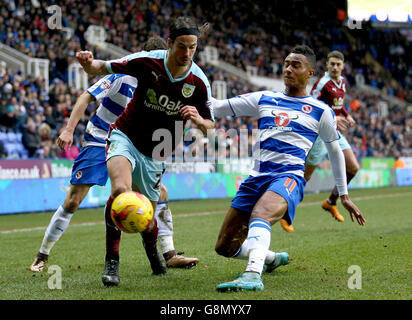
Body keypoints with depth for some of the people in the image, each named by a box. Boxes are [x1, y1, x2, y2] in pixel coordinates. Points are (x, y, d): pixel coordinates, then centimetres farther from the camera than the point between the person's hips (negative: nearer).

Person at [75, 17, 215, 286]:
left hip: (155, 155, 2)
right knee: (121, 189, -32)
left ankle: (152, 249, 46)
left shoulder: (199, 82, -13)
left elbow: (209, 125, -1)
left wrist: (199, 120, -25)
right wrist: (88, 63, -29)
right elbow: (103, 68, -6)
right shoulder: (147, 61, -16)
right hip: (125, 137, -2)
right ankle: (112, 262, -19)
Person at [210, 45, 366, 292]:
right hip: (257, 177, 5)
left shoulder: (321, 111, 10)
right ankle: (272, 259, 32)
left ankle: (253, 275, -56)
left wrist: (344, 195, 22)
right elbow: (218, 107, 17)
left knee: (259, 215, -39)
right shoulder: (264, 99, 17)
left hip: (289, 176, -5)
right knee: (225, 247, 6)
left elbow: (335, 151, 21)